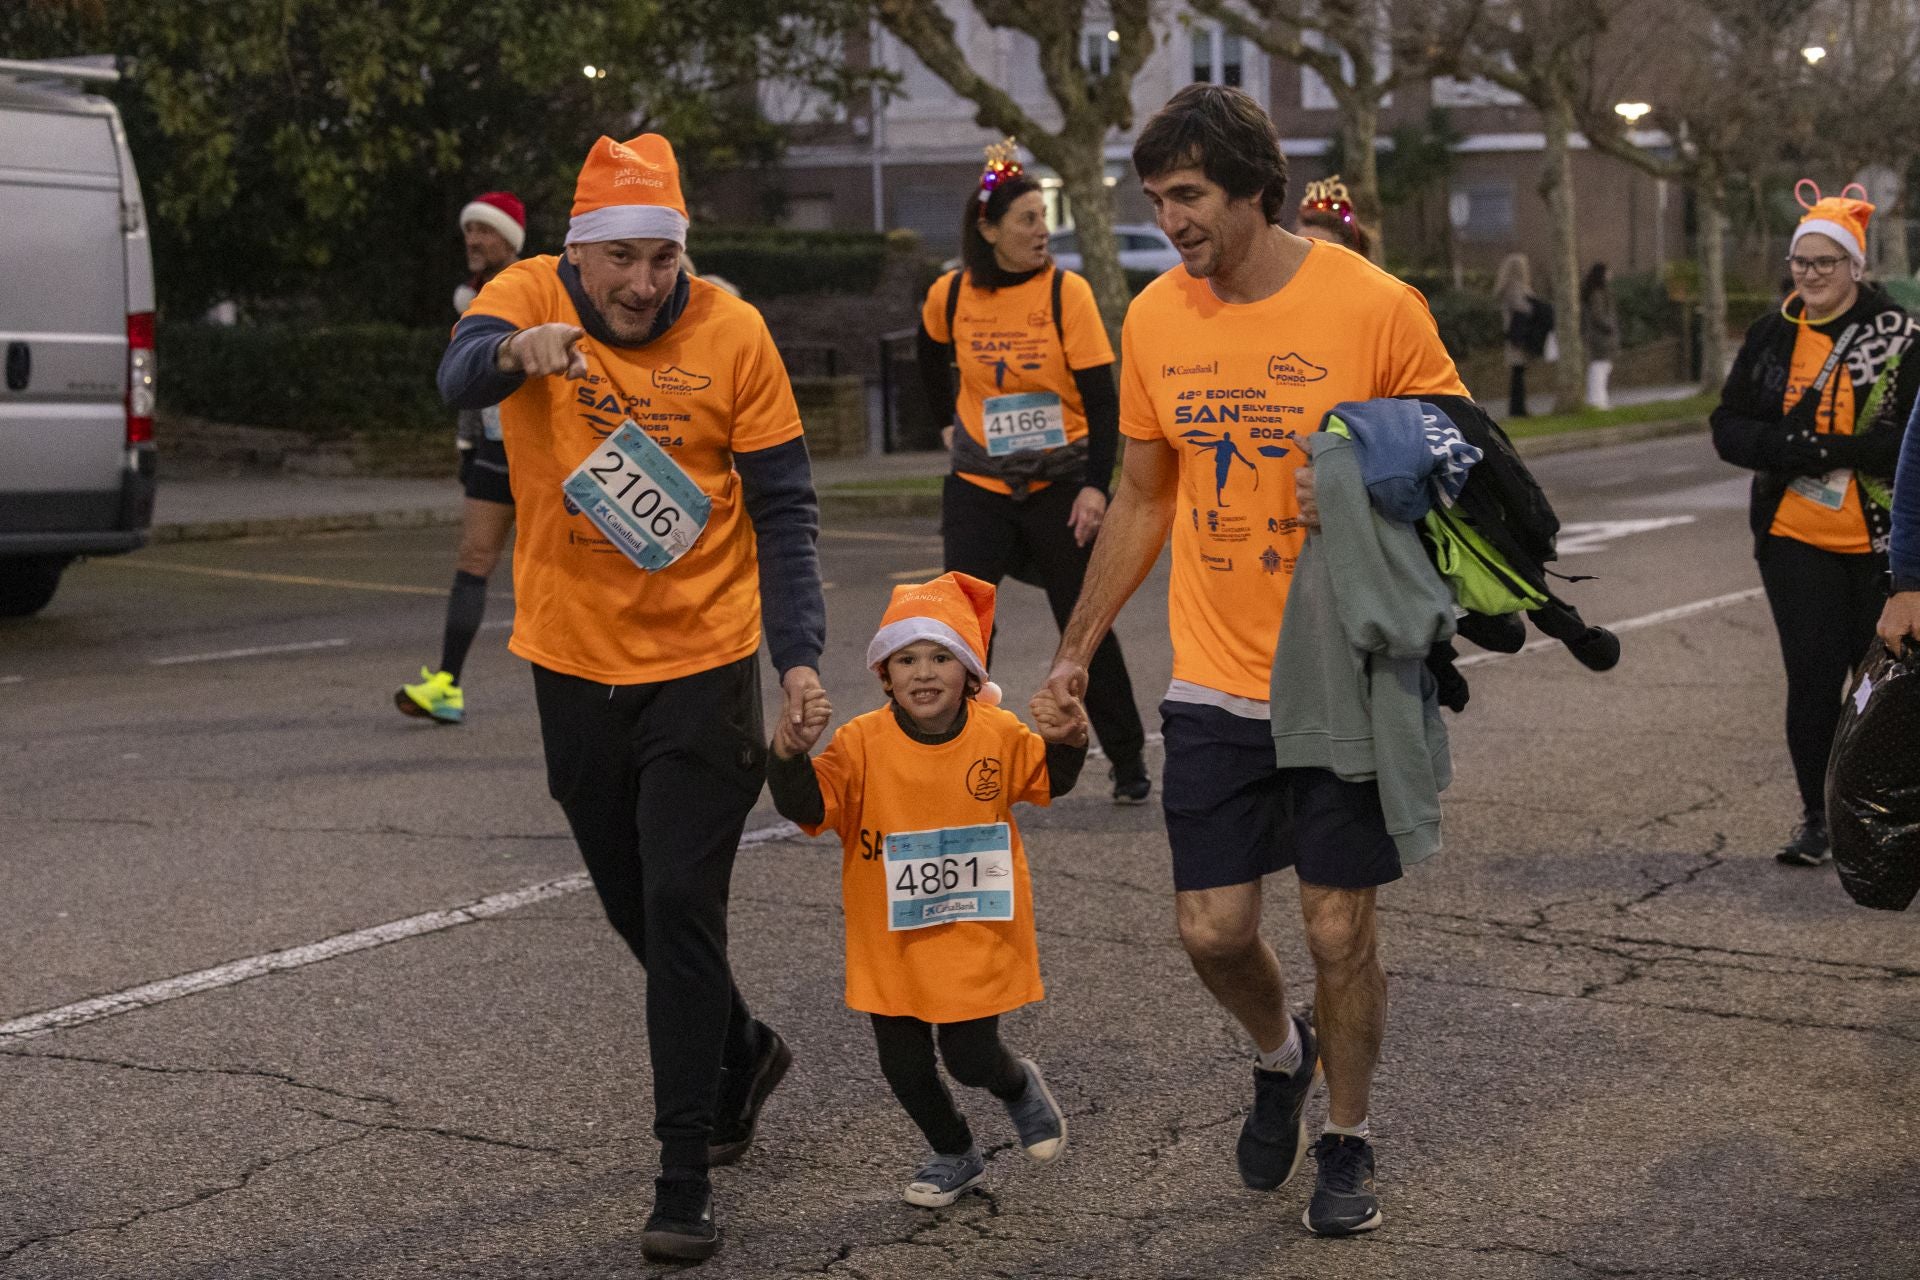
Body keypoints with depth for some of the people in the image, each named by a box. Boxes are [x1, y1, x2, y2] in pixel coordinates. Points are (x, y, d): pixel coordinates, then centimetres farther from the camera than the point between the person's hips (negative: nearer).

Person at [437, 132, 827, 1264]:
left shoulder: (732, 333, -9)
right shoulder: (529, 296, -7)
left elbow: (784, 507, -5)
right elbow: (460, 378, -29)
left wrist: (800, 652, -17)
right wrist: (520, 353, -53)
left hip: (701, 668, -3)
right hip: (575, 665, 3)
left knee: (681, 909, -8)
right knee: (635, 905, 17)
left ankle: (686, 1178, 0)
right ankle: (744, 1052, 44)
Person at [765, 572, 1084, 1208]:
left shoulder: (998, 735, -6)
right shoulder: (862, 743, -12)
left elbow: (1051, 781, 9)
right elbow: (805, 806, -19)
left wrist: (1067, 740, -13)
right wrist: (791, 752, -39)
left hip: (977, 935, -1)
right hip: (890, 939, 1)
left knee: (969, 1058, -1)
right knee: (903, 1064, 8)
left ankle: (1020, 1086, 36)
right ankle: (956, 1155, 35)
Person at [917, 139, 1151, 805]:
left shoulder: (1066, 290, -10)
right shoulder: (950, 295, -3)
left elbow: (1101, 398, -12)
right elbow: (933, 358, 21)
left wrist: (1095, 485, -20)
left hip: (1060, 483, -2)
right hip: (979, 484, 2)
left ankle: (1128, 761, 18)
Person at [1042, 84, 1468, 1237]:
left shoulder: (1375, 307, -12)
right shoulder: (1156, 318, 1)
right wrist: (1079, 647, 13)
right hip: (1215, 680, 3)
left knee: (1340, 931, 4)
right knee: (1214, 929, 3)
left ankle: (1348, 1141, 27)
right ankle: (1281, 1056, 36)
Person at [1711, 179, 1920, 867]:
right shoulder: (1772, 336, 7)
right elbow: (1729, 428, 6)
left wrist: (1826, 449, -21)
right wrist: (1793, 448, -13)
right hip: (1794, 537, 2)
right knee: (1812, 678, 0)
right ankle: (1814, 817, 13)